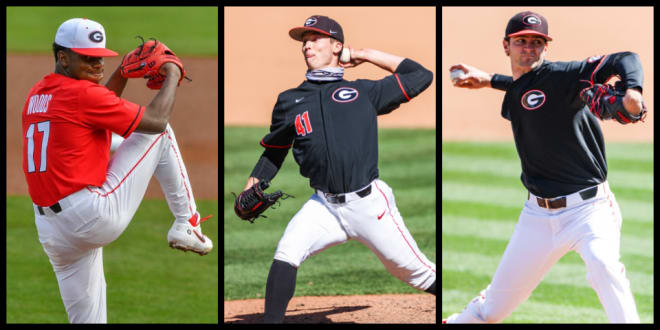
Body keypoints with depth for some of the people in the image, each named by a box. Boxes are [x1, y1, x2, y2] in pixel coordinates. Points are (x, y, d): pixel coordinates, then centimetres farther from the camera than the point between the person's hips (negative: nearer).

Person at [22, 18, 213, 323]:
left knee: (85, 318, 15)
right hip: (95, 215, -8)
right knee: (161, 134, 8)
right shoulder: (82, 93, -11)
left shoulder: (36, 94, 15)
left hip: (51, 231, 8)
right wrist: (172, 75, 8)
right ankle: (187, 224, 12)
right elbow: (155, 120, -7)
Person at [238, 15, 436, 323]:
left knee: (415, 270, 2)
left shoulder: (364, 91, 5)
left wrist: (367, 55, 5)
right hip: (324, 205, 2)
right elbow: (274, 152, 20)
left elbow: (420, 76, 7)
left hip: (369, 203, -2)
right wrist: (251, 188, 4)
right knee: (286, 254, -19)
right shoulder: (290, 101, 11)